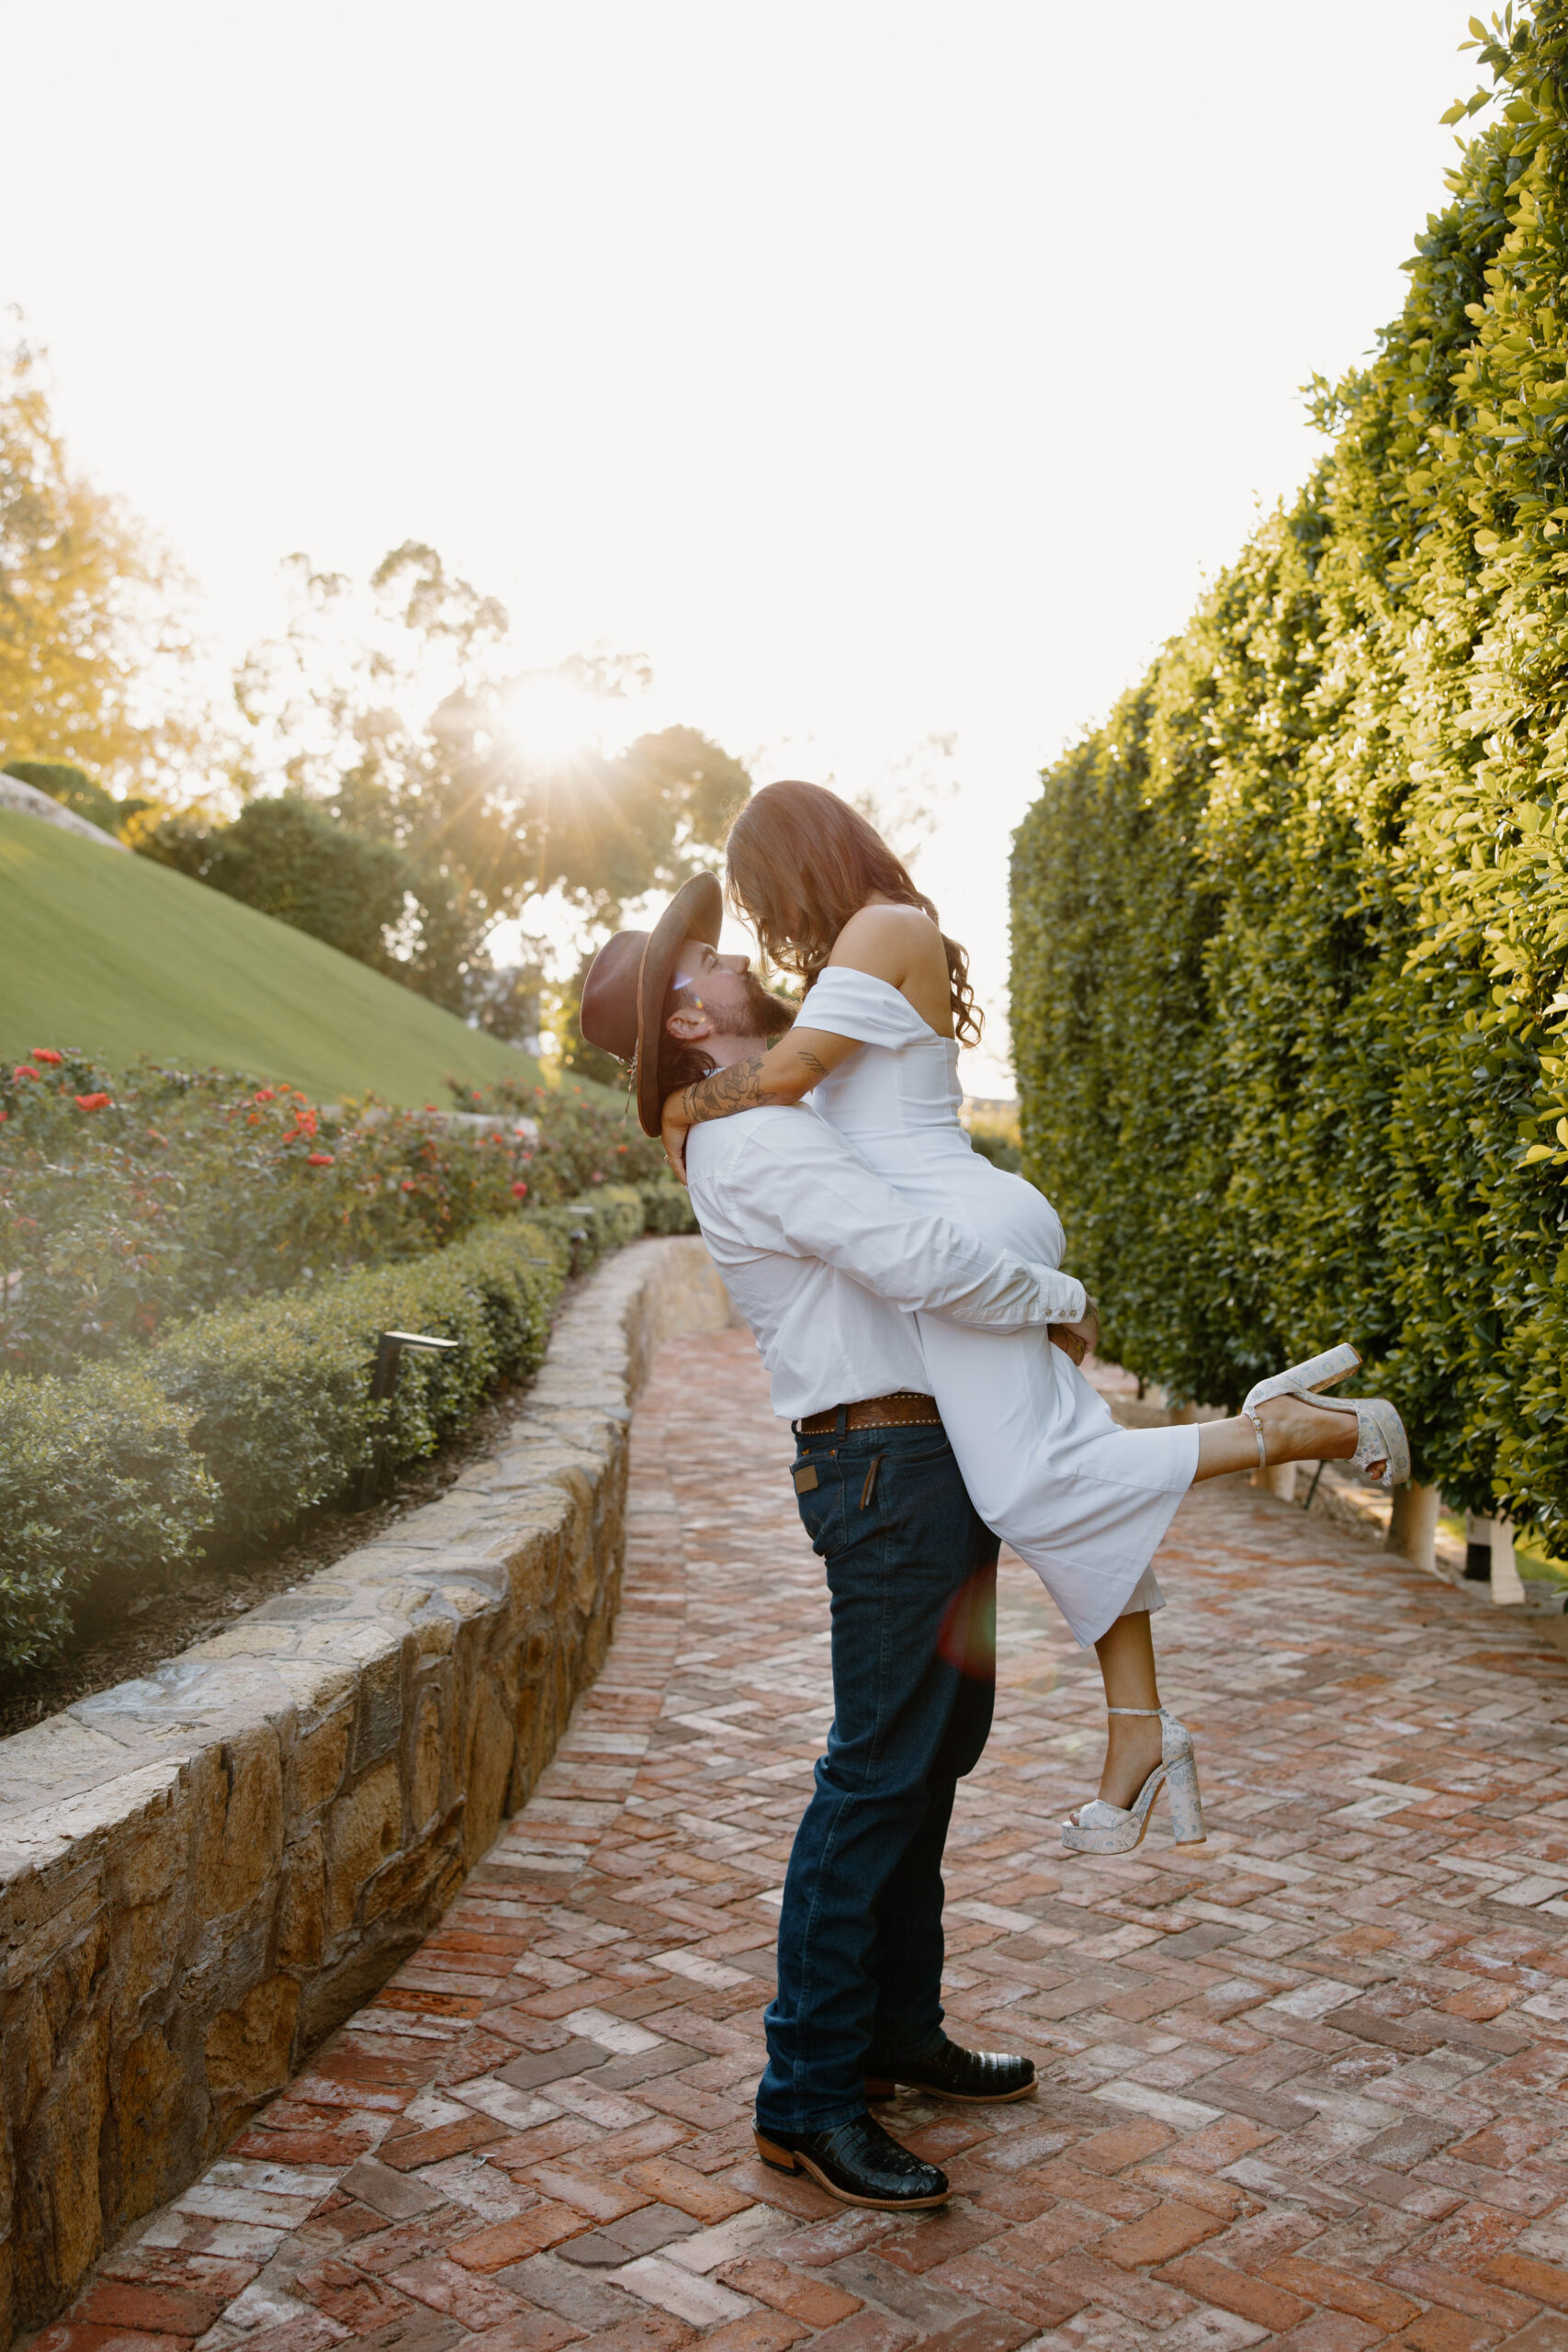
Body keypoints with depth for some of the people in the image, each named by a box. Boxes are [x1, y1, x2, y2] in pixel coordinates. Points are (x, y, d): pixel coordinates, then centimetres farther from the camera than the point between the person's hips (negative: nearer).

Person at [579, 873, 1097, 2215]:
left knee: (937, 1752, 17)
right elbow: (923, 1260, -26)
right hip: (888, 1460, -10)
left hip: (931, 1458, 10)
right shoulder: (751, 1138, -17)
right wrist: (1059, 1296, -12)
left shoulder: (780, 1124, 17)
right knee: (879, 1775, -6)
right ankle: (808, 2099, 3)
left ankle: (898, 2030, 29)